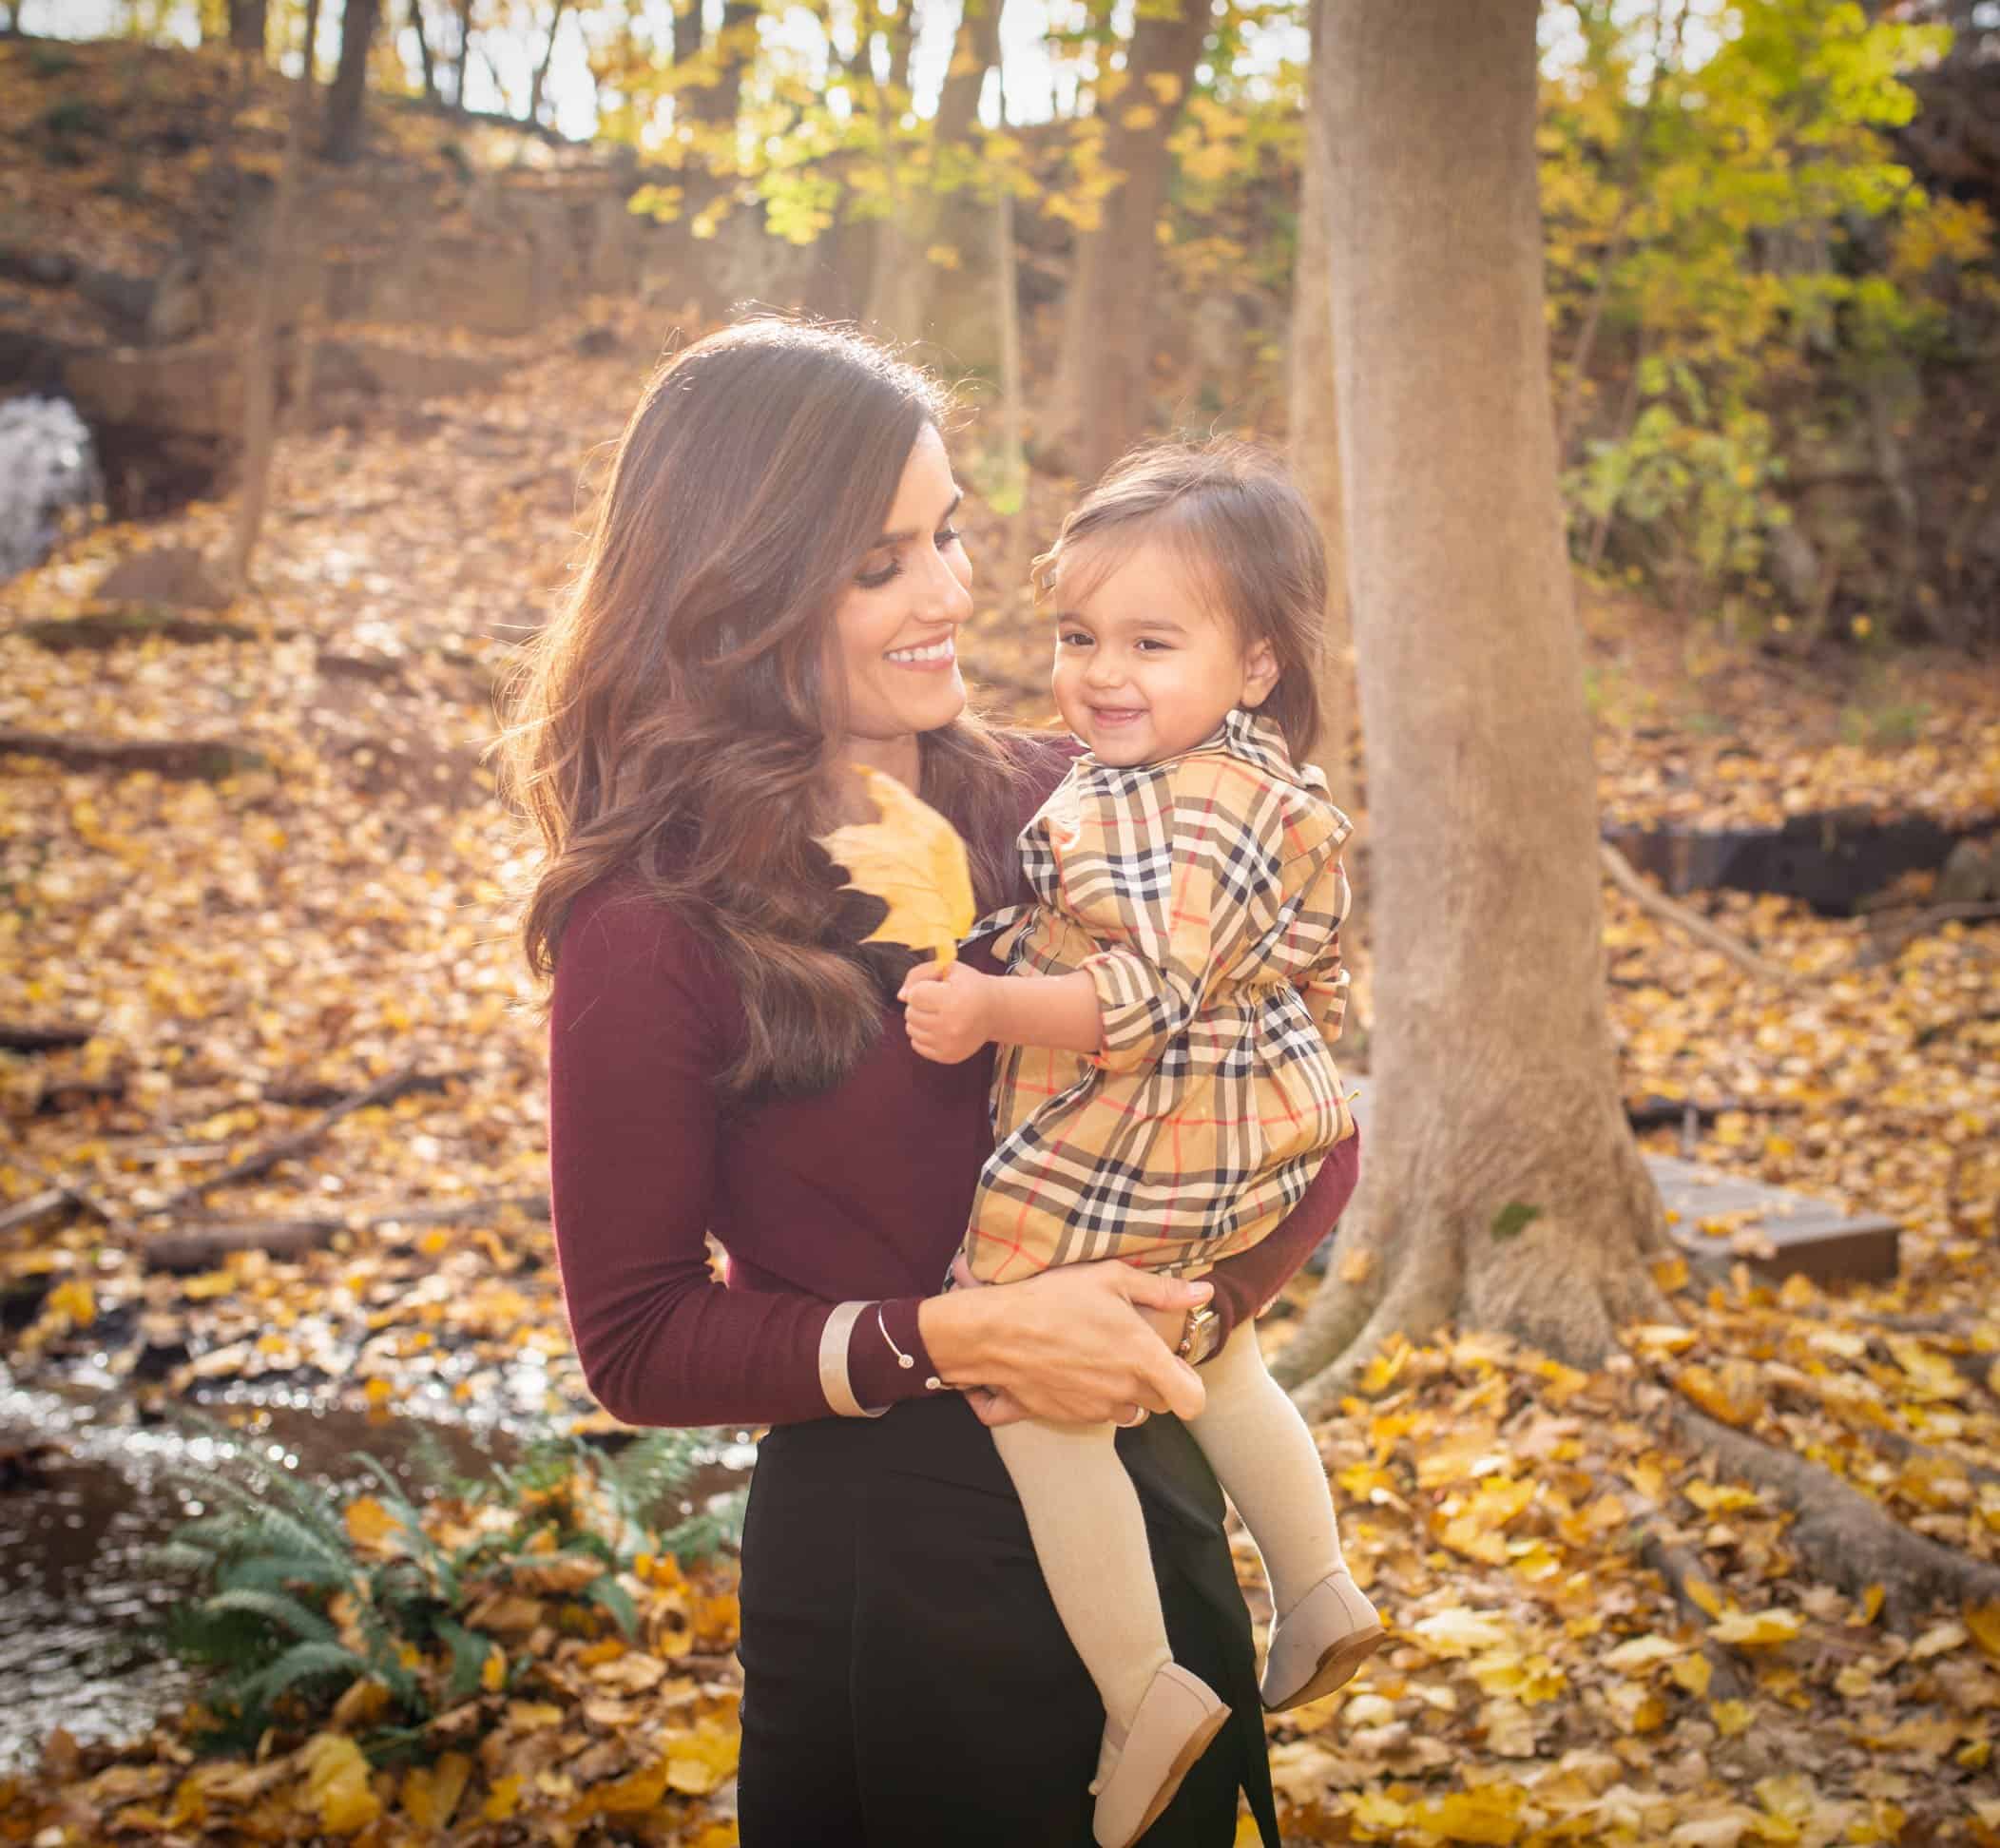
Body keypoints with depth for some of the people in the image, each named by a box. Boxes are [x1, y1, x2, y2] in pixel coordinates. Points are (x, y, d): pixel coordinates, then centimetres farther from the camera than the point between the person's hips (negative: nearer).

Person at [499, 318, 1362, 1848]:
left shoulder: (1043, 806, -5)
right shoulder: (654, 929, -16)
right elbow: (639, 1343, -11)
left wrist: (1193, 1311, -18)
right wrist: (953, 1338, -23)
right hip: (893, 1562, -4)